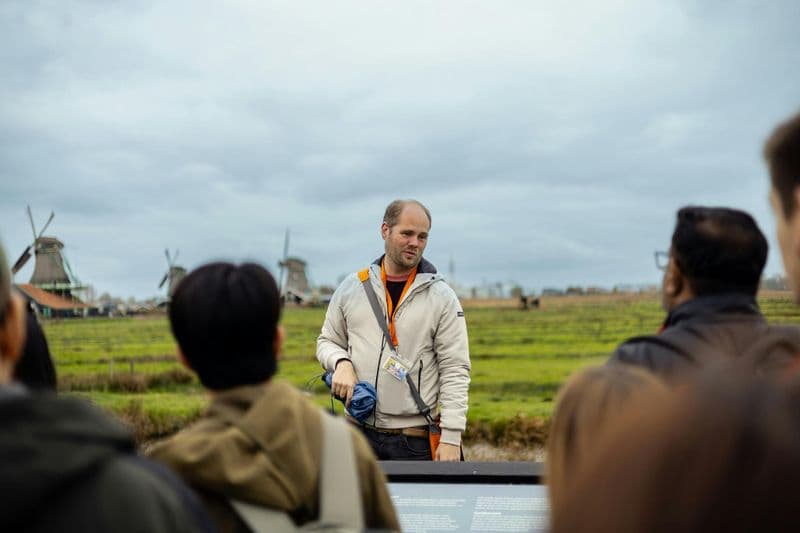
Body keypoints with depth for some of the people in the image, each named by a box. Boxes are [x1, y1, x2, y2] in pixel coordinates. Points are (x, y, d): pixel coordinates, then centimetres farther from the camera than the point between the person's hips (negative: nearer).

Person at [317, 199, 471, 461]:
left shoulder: (442, 297, -1)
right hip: (360, 433, 2)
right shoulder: (351, 287, 6)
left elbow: (455, 370, -4)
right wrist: (341, 363, -6)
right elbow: (327, 341, 17)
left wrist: (451, 437, -11)